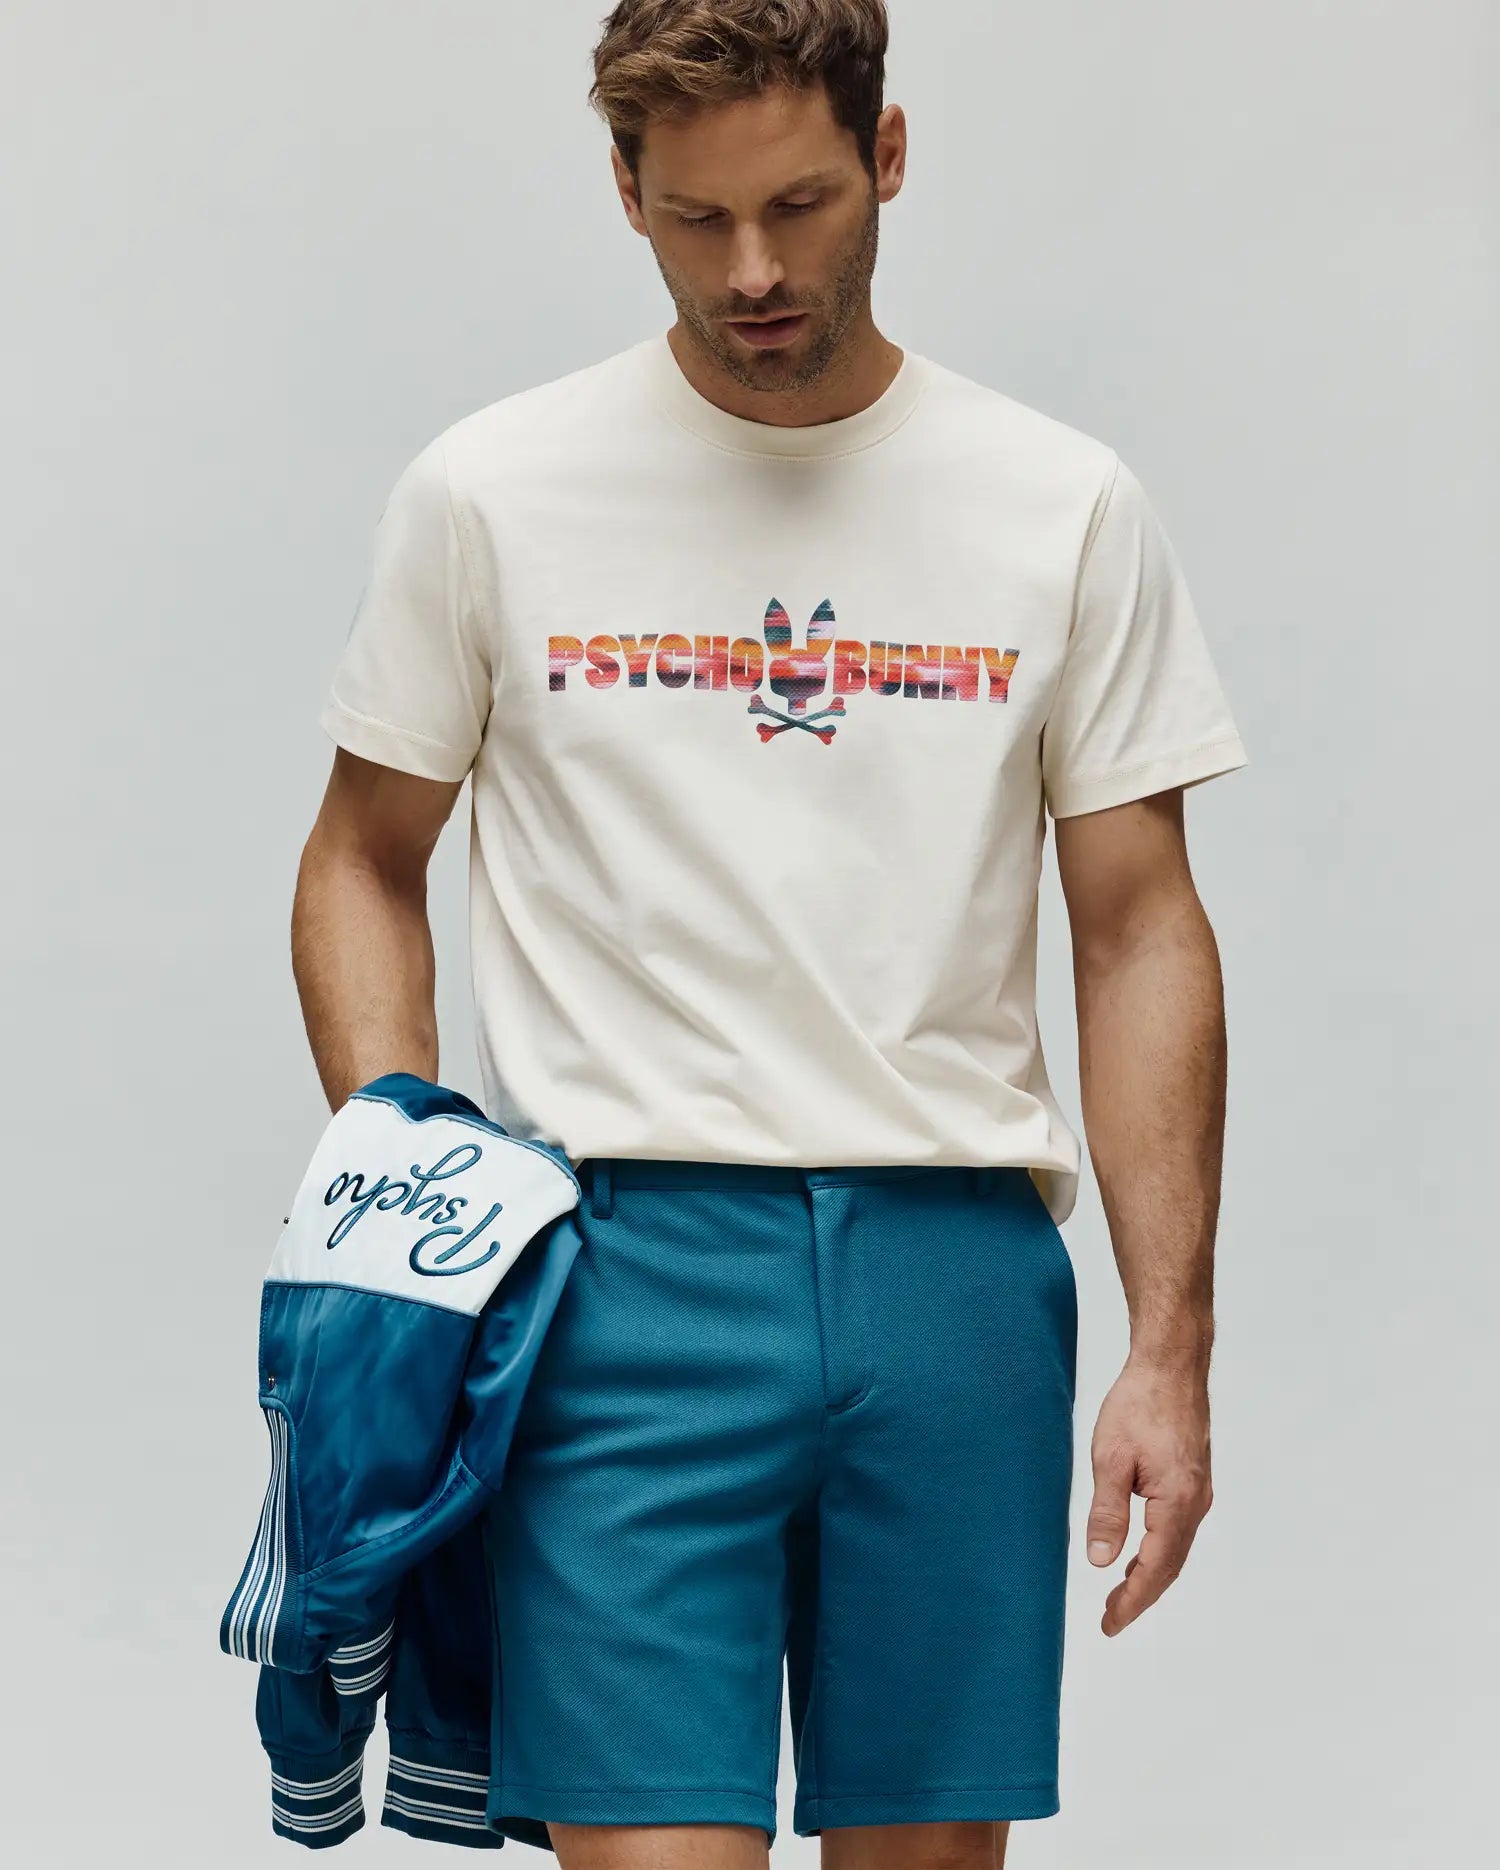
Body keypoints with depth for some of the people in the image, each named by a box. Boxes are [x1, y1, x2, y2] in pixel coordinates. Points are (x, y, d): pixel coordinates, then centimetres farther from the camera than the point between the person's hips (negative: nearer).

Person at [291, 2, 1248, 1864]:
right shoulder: (492, 493, 2)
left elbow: (1138, 927, 4)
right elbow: (364, 865, 10)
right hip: (625, 1270, -2)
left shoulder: (1066, 510, 4)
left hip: (956, 1276, 2)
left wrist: (1169, 1349, -2)